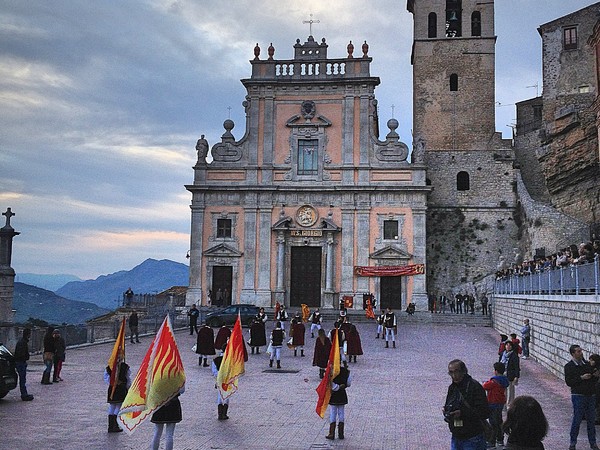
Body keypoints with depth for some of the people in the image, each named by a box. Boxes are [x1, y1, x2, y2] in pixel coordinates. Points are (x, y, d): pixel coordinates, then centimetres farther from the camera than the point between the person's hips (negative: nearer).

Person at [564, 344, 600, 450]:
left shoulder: (587, 364, 11)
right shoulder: (569, 366, -4)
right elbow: (569, 382, -11)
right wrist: (581, 378, -18)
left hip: (591, 395, 5)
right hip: (578, 396, -5)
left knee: (591, 420, 8)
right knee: (577, 420, -3)